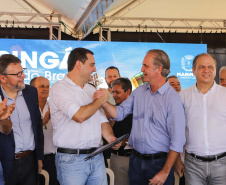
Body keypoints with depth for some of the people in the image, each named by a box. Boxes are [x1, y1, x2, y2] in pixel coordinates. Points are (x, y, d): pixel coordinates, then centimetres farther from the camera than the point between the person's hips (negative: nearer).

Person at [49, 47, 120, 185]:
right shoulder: (59, 89, -9)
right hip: (71, 159, -6)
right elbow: (80, 116, -23)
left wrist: (110, 138, -2)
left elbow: (102, 120, 17)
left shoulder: (91, 89, 16)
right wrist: (100, 100, -8)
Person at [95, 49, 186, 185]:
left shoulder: (173, 99, -13)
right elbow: (119, 113, 8)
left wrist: (165, 172, -14)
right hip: (136, 160, 5)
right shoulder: (139, 91, 5)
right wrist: (103, 102, -11)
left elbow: (177, 141, -14)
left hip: (159, 162, -5)